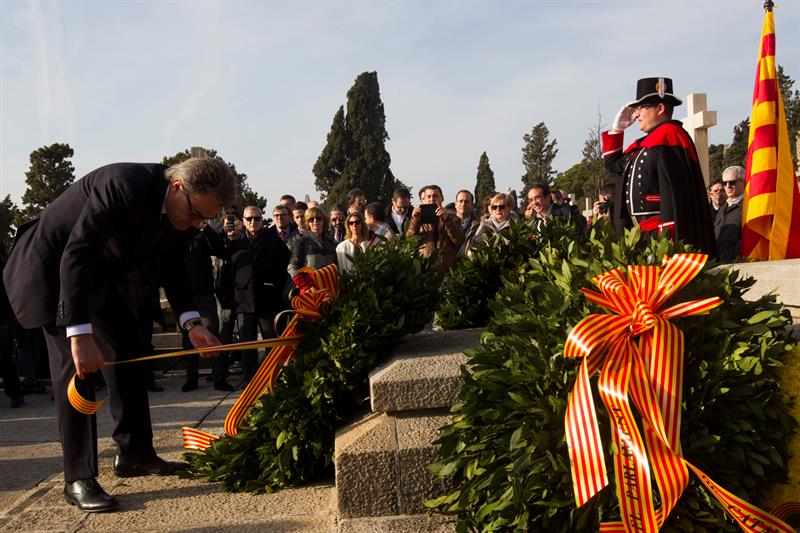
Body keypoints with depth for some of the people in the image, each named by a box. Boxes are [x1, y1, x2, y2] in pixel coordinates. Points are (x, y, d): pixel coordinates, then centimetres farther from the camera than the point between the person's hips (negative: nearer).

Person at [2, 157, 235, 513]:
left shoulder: (181, 210, -11)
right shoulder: (124, 186, -36)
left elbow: (172, 268, -1)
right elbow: (74, 256, -39)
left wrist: (191, 322, -16)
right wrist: (80, 335, -44)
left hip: (98, 271, 9)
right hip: (53, 266, -8)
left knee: (128, 348, 7)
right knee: (74, 365, -14)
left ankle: (134, 454, 19)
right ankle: (78, 479, -5)